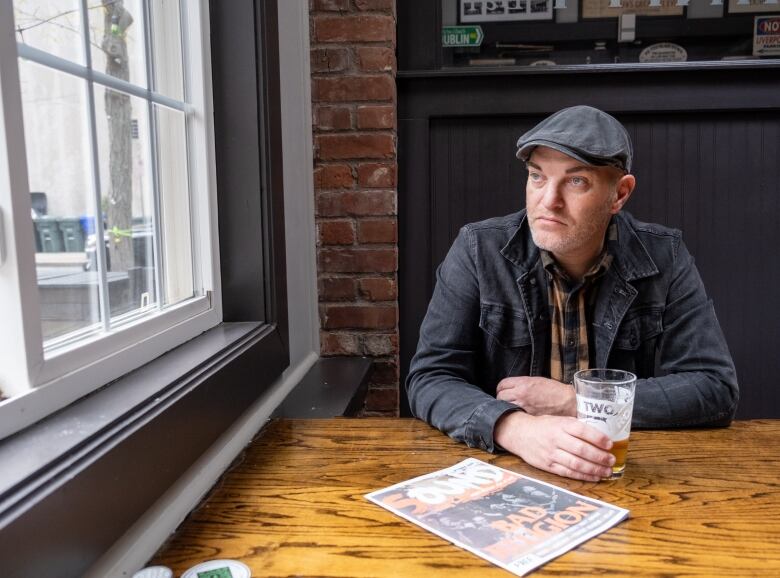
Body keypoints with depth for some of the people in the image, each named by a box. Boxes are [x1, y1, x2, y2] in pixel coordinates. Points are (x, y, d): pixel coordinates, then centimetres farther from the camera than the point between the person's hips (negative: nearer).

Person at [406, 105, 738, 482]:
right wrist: (516, 428, -29)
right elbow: (430, 378, -11)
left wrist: (573, 400, -13)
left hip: (630, 471, 0)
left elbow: (715, 388, -5)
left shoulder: (664, 258, -4)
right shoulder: (478, 251, -8)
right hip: (505, 468, 1)